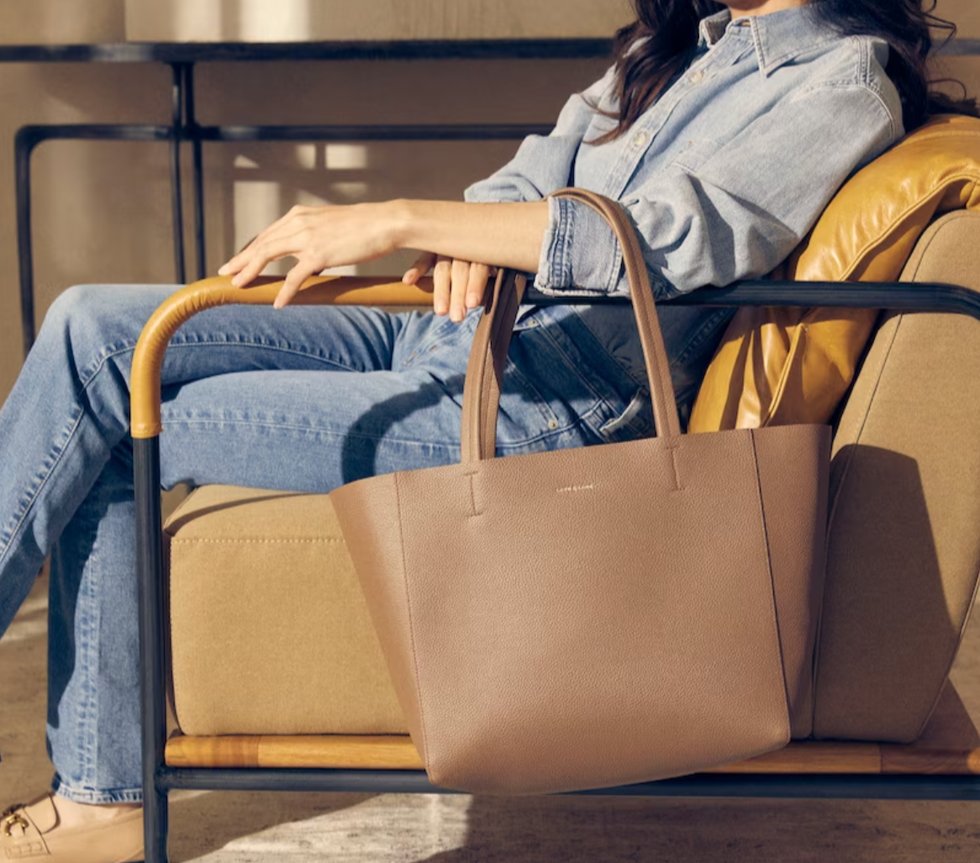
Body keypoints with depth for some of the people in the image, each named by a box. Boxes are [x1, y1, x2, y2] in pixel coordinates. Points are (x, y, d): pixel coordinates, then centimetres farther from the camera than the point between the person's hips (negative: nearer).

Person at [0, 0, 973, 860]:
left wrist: (402, 219, -26)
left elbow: (675, 232, -23)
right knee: (92, 328, -3)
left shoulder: (846, 79, -7)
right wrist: (473, 233, -7)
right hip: (443, 336, 9)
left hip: (543, 408, -9)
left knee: (122, 443, -11)